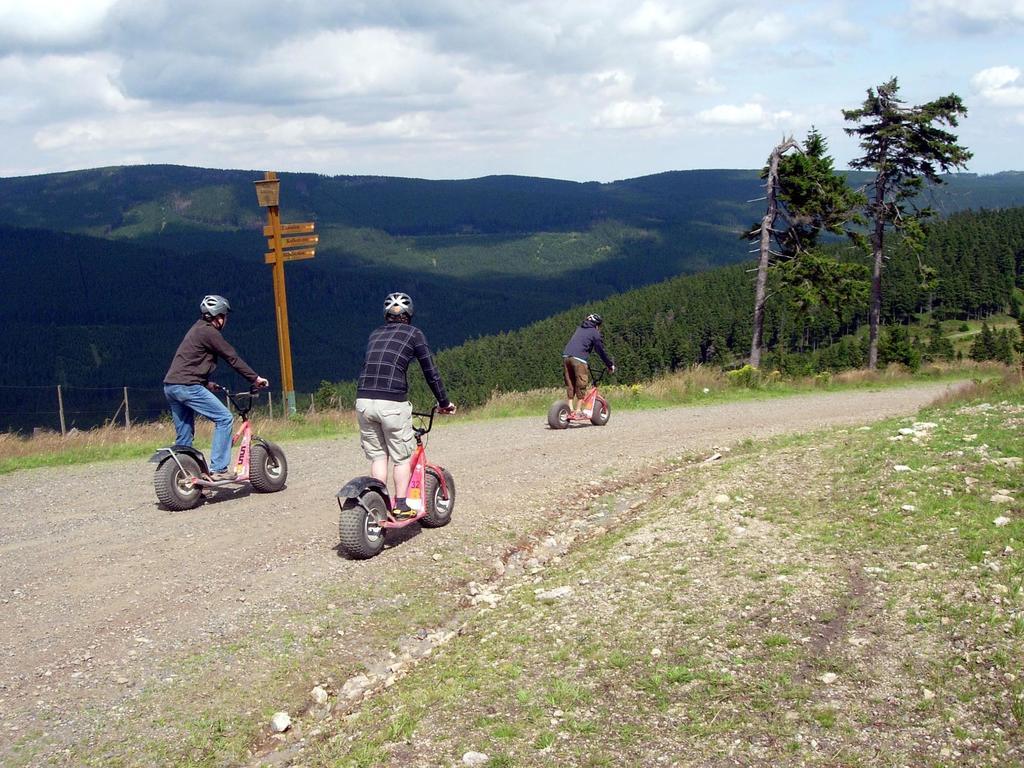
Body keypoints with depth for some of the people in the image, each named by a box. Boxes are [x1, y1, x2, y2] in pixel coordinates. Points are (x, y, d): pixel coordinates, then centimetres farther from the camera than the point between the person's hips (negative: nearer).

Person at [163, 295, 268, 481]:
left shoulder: (197, 329, 23)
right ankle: (218, 469, -10)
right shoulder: (208, 332, -7)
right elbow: (232, 358, -7)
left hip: (170, 385, 10)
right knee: (224, 418, -7)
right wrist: (255, 378, -1)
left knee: (184, 435, 14)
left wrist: (207, 383, 36)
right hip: (187, 386, -10)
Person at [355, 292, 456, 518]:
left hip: (363, 400, 4)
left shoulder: (375, 334, 21)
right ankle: (401, 506, 9)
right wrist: (444, 402, 17)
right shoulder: (413, 333, 8)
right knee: (401, 457, 10)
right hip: (392, 403, -4)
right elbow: (430, 372, 7)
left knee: (377, 455, 15)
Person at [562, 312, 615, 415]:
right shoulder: (595, 333, 7)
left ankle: (571, 407, 16)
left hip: (566, 355, 7)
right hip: (578, 359, -7)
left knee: (570, 384, 14)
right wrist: (610, 364, 17)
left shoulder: (580, 329, 28)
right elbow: (601, 351, 7)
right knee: (581, 385, 2)